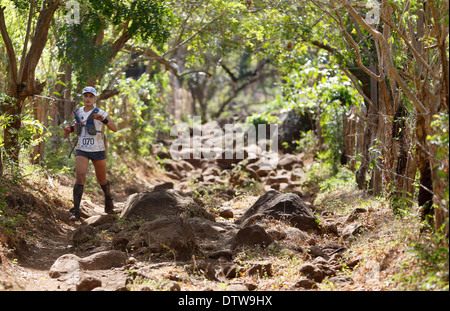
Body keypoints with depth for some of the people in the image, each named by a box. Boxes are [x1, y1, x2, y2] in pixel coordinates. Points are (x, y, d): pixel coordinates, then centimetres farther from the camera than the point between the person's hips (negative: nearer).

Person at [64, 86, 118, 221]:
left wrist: (103, 120, -36)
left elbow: (115, 128, -19)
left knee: (102, 180, 12)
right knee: (80, 177, -18)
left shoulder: (100, 113, -8)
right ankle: (75, 211, -20)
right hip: (82, 150, 2)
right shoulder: (78, 112, 5)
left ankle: (108, 198, 44)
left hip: (98, 151, -2)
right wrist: (70, 129, 7)